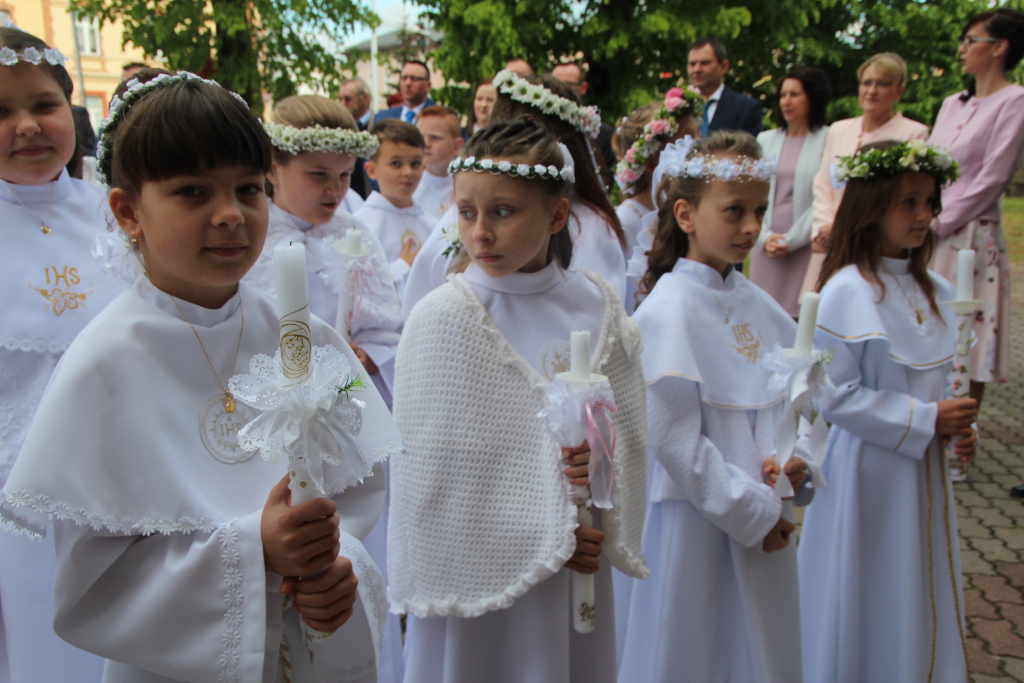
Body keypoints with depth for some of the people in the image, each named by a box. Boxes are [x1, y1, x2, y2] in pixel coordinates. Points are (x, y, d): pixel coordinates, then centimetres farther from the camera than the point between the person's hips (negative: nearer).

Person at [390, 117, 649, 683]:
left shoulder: (596, 304, -2)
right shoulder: (443, 318, -13)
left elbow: (629, 420, 5)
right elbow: (430, 468, -13)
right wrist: (541, 541, -11)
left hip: (580, 561, 4)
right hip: (481, 570, -3)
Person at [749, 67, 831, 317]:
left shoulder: (829, 140, -2)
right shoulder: (765, 140, 13)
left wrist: (791, 240, -8)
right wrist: (765, 236, -3)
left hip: (805, 247, -4)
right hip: (766, 246, 4)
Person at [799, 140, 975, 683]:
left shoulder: (934, 291, 5)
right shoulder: (846, 292, -17)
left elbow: (941, 375, 15)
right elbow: (836, 395, -19)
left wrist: (958, 424, -3)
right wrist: (925, 420, -17)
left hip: (923, 469, 7)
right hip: (866, 470, -7)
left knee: (919, 606, 18)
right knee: (865, 609, 8)